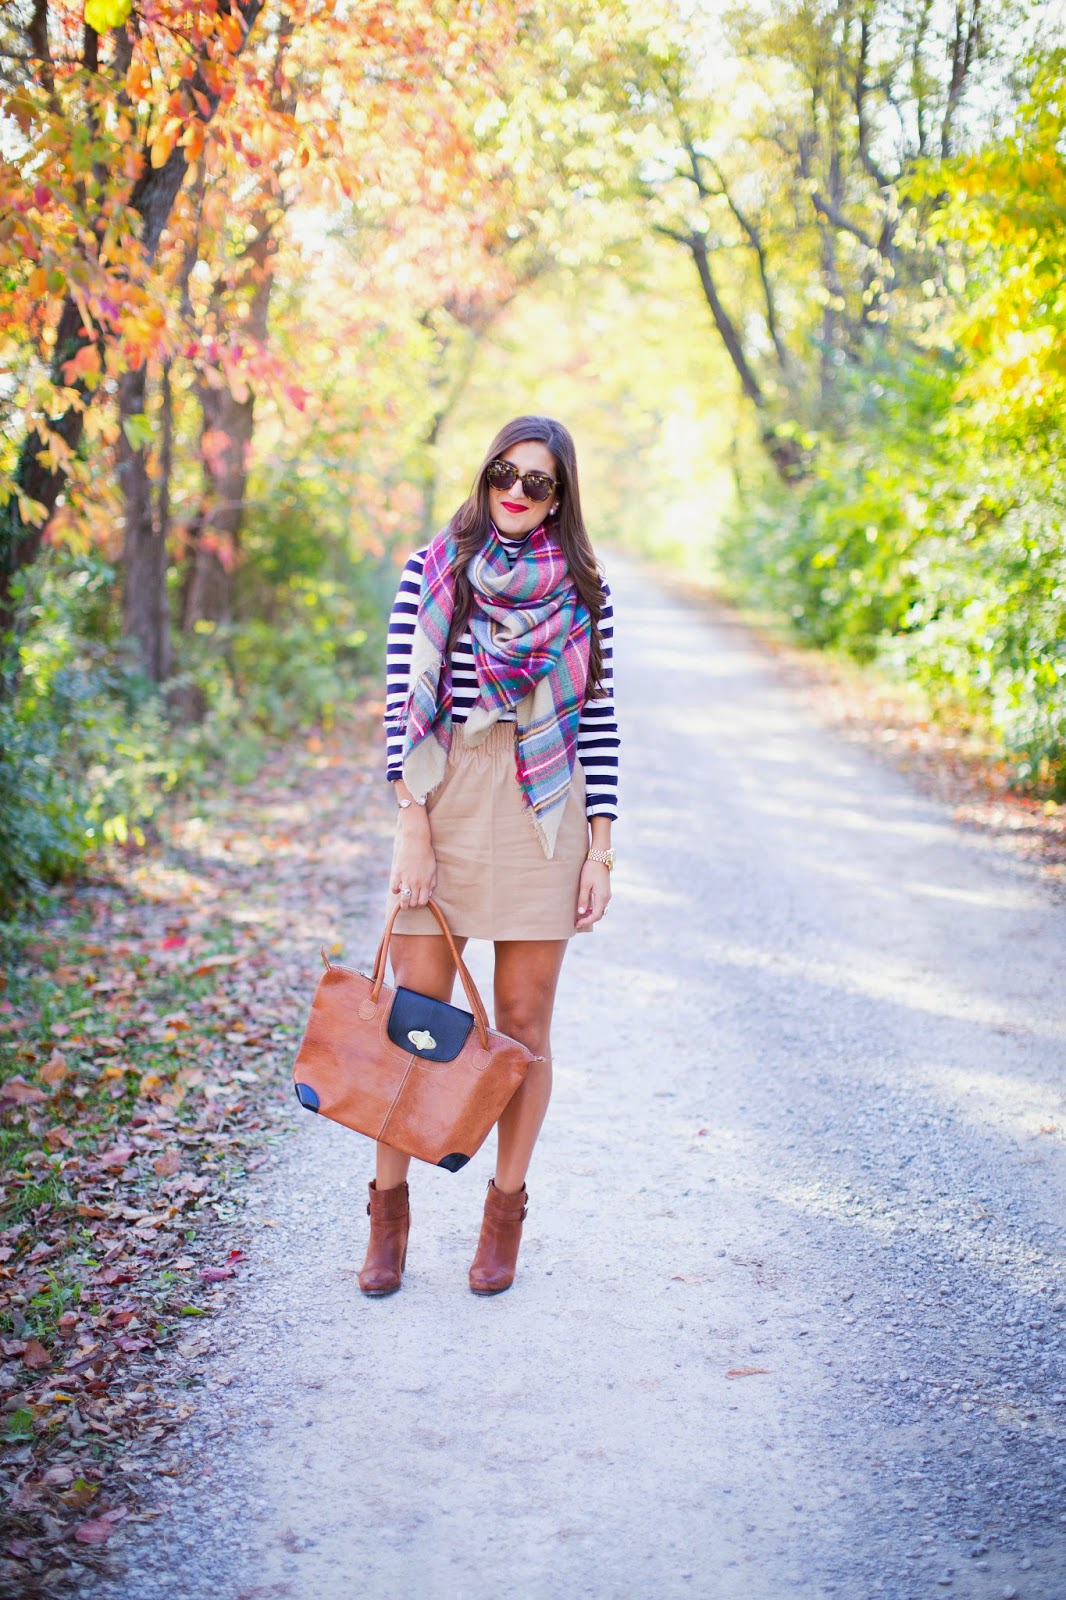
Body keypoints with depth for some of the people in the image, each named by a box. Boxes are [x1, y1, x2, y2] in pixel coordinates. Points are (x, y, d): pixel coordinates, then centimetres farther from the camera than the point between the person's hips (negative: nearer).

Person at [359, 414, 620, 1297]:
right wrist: (413, 829, -8)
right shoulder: (430, 570, 4)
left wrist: (601, 849, 0)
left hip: (545, 812, 1)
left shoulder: (583, 586, 6)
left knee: (524, 1019, 5)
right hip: (444, 802, 0)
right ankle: (389, 1209, 16)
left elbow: (600, 721, 6)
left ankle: (506, 1208, 19)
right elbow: (402, 701, 0)